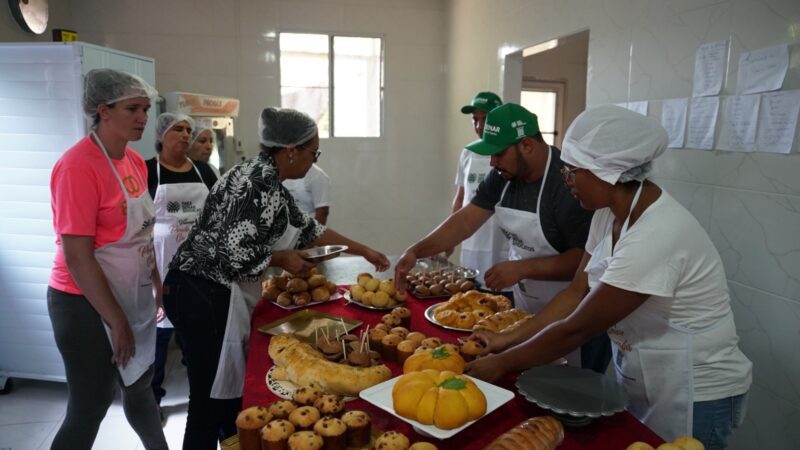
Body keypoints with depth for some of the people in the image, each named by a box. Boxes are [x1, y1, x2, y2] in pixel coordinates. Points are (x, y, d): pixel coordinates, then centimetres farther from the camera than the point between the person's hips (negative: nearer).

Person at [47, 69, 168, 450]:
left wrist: (157, 285, 13)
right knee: (90, 406, 5)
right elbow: (77, 259, -22)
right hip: (88, 304, -8)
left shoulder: (134, 161, 4)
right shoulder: (78, 166, -20)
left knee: (139, 386, 24)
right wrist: (117, 321, -18)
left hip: (132, 298, 8)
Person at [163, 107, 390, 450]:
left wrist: (363, 250, 23)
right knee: (211, 398, 1)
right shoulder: (262, 186, -21)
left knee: (231, 387, 20)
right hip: (204, 296, -10)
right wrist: (282, 258, -11)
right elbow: (234, 254, -28)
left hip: (214, 293, 10)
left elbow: (308, 228, 20)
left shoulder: (265, 177, 12)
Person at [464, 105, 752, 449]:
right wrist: (510, 340, -6)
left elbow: (576, 328, -27)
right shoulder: (610, 212, -6)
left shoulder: (655, 237, -32)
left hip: (693, 394, -7)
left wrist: (502, 363, -16)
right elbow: (577, 292, -1)